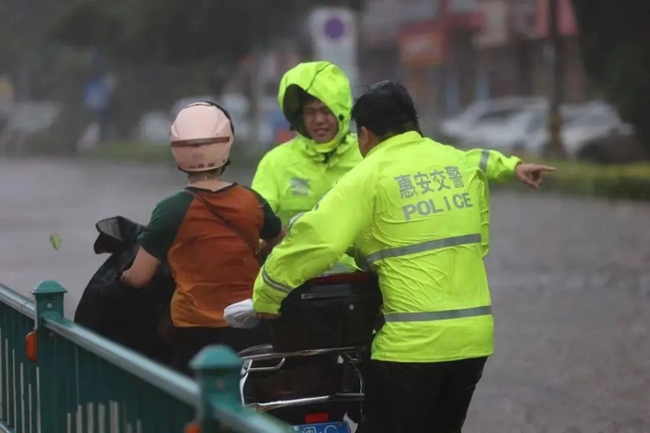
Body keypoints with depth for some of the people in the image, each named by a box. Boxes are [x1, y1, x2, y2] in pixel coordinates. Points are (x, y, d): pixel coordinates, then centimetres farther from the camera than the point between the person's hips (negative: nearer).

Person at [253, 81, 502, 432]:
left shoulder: (372, 175, -6)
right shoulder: (462, 165, 11)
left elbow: (316, 238, -14)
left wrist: (266, 297, -5)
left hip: (412, 341, -6)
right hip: (472, 336, 6)